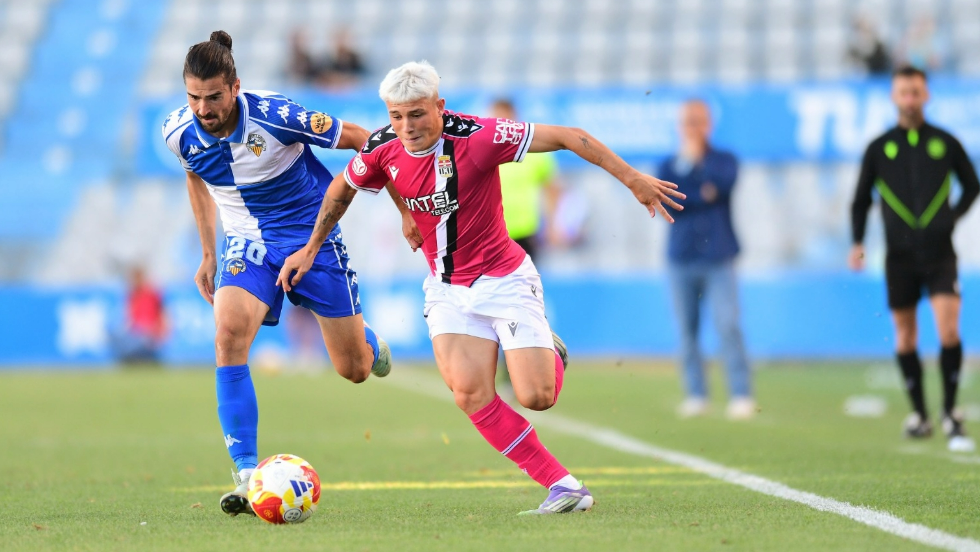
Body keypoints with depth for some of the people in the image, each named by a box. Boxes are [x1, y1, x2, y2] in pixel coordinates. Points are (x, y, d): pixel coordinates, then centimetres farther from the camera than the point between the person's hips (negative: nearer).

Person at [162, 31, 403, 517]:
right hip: (246, 241, 2)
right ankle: (247, 474, -25)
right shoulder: (180, 133, -12)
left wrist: (404, 197, -7)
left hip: (312, 235, -2)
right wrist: (208, 254, 15)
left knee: (355, 370, 4)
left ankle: (368, 340, 46)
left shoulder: (275, 116, -26)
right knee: (229, 332, -28)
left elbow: (354, 138, -13)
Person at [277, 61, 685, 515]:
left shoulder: (477, 137, -24)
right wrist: (311, 248, 18)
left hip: (503, 278, -4)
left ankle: (549, 351, 26)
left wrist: (633, 179, -25)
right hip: (447, 287, 4)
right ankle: (563, 486, -9)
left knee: (535, 396, -12)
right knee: (469, 393, -17)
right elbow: (342, 188, 14)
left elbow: (566, 137, -23)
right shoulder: (383, 149, -8)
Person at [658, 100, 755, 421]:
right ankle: (696, 396, 10)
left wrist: (693, 162, -9)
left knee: (728, 325, -12)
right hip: (681, 258, 2)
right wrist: (700, 196, -14)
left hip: (718, 257, -2)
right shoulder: (669, 166, 11)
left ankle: (741, 395, -12)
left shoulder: (724, 161, 8)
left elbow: (723, 183, -15)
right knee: (687, 329, 3)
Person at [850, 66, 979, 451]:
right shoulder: (879, 148, 6)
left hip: (939, 251, -1)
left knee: (948, 330, -14)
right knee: (905, 336, 5)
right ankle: (919, 414, 17)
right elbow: (861, 199, 12)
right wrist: (857, 242, 0)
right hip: (900, 255, 1)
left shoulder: (945, 143, 5)